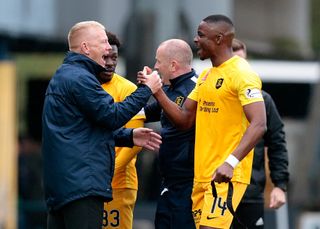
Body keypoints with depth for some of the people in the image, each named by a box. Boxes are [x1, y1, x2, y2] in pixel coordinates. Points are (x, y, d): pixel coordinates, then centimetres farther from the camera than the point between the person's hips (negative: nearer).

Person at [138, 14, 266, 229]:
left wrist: (231, 162, -32)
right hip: (202, 175, 9)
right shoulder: (206, 75, 17)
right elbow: (184, 119, 17)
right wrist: (158, 92, 5)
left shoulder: (242, 74, -12)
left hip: (226, 176, -9)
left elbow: (258, 125, -21)